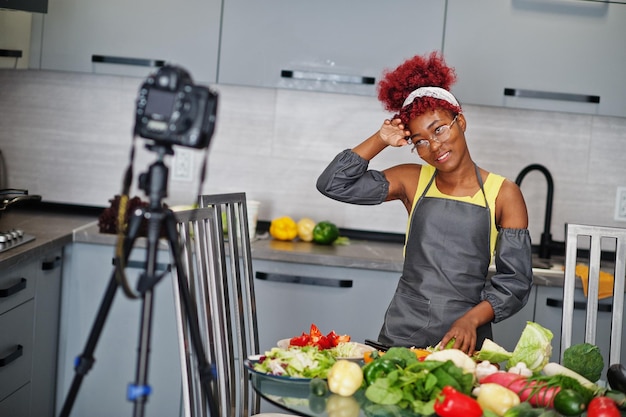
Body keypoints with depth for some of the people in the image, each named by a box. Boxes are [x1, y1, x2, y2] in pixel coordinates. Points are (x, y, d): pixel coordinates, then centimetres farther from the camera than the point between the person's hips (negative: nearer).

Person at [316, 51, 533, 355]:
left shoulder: (503, 195, 0)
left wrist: (471, 319, -16)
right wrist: (380, 140, -1)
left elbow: (515, 281, -2)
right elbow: (332, 184, 3)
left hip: (462, 340, -1)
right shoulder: (412, 181, 7)